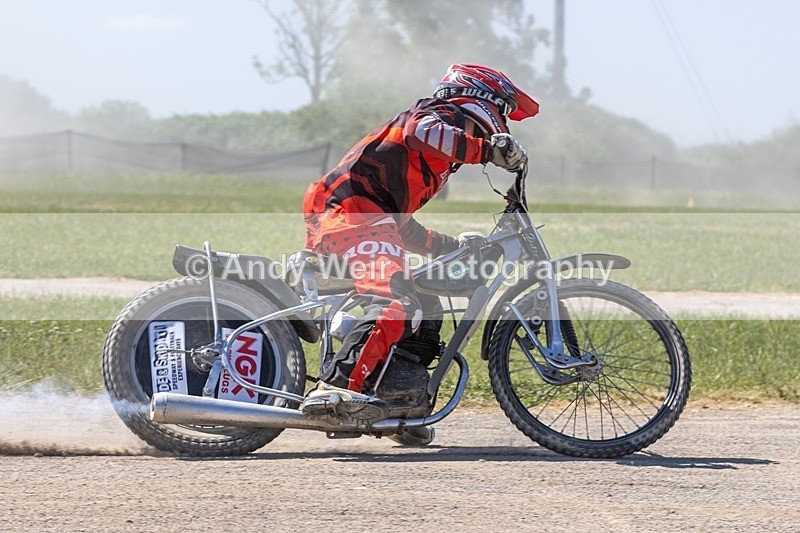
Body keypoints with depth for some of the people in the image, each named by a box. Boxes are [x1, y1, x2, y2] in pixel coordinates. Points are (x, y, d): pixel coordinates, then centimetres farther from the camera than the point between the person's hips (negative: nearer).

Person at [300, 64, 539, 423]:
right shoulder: (442, 116, 5)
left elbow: (400, 225, 35)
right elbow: (421, 133, -22)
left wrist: (451, 246, 35)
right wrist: (488, 149, -23)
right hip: (353, 215, -11)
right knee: (400, 306, -28)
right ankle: (337, 388, -42)